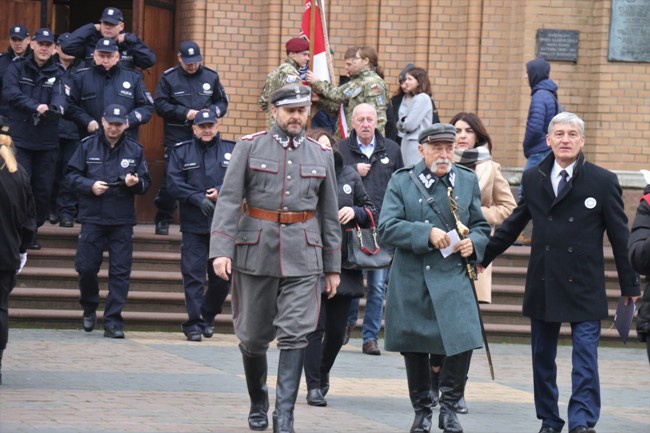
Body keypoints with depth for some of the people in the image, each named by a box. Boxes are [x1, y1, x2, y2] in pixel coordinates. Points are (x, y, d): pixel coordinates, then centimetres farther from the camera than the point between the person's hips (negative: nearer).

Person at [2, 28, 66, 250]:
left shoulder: (57, 73, 7)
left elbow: (60, 96, -11)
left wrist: (57, 107, -35)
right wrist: (36, 107, -27)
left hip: (47, 140, 3)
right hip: (19, 137, -3)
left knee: (44, 189, 5)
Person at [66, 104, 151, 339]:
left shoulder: (135, 150, 6)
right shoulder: (88, 145, 3)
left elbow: (146, 183, 9)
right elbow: (72, 176, 4)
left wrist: (136, 183, -14)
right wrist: (90, 185, -14)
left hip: (122, 221, 0)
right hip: (92, 217, 0)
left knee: (120, 271, -3)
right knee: (86, 267, 0)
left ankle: (113, 321, 1)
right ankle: (89, 308, 27)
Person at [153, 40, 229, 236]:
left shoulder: (211, 77, 9)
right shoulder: (168, 78, 2)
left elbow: (222, 102, 15)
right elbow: (159, 104, -2)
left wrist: (212, 111, -7)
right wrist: (184, 113, -12)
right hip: (176, 138, -2)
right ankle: (163, 220, 10)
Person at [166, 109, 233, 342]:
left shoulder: (232, 150, 8)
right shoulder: (181, 152, 7)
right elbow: (174, 183, -3)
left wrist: (221, 192, -17)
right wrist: (199, 198, -15)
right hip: (193, 224, -1)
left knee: (222, 277, 5)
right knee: (193, 276, -5)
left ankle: (208, 316, 26)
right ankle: (193, 323, 0)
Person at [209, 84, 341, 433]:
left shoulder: (321, 155, 8)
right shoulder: (249, 147, 1)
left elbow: (329, 214, 12)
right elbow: (228, 200, -4)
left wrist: (333, 267, 12)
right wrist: (221, 249, -15)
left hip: (303, 258, 1)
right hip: (256, 253, -1)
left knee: (295, 336, -10)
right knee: (253, 336, 9)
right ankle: (258, 404, 30)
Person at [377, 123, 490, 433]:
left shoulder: (467, 181, 11)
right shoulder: (401, 182, 3)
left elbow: (481, 226, 18)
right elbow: (387, 228, -8)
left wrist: (473, 243, -5)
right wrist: (427, 234, -18)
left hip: (453, 279, 1)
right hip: (411, 282, 0)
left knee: (462, 341, -15)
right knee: (414, 349, 9)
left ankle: (449, 407, 4)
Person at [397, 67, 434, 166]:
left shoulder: (423, 98, -10)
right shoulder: (406, 99, 16)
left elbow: (410, 125, -14)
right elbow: (400, 127, 14)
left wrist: (402, 122, 6)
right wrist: (404, 121, -6)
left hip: (418, 143, -8)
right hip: (406, 142, 8)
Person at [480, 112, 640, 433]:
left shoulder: (603, 181, -2)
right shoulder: (533, 180, 7)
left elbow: (620, 237, 1)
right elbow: (513, 225, 17)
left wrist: (630, 286, 1)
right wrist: (483, 257, 17)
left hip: (584, 287, -3)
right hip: (543, 286, 4)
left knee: (585, 358, -8)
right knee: (543, 358, 9)